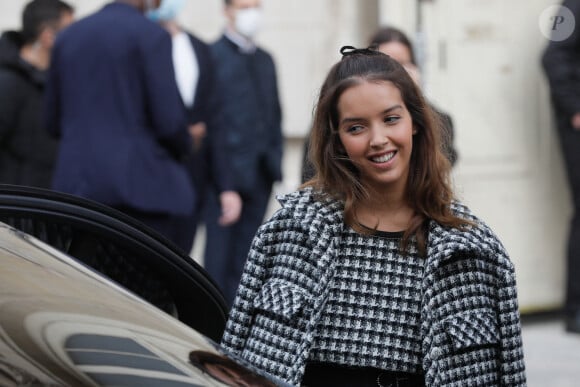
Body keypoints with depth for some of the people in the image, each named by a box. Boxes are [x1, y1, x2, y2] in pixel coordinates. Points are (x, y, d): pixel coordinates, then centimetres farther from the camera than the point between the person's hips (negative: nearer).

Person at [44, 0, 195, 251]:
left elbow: (53, 122, 16)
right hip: (142, 181, -6)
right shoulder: (151, 35, -7)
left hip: (77, 182, 6)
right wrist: (183, 148, 10)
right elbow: (168, 120, -11)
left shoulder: (68, 36, 12)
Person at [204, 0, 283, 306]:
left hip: (260, 173, 6)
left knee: (246, 250, 9)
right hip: (227, 167, -6)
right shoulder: (212, 55, -4)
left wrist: (275, 159, 11)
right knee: (220, 246, -4)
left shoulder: (265, 60, 18)